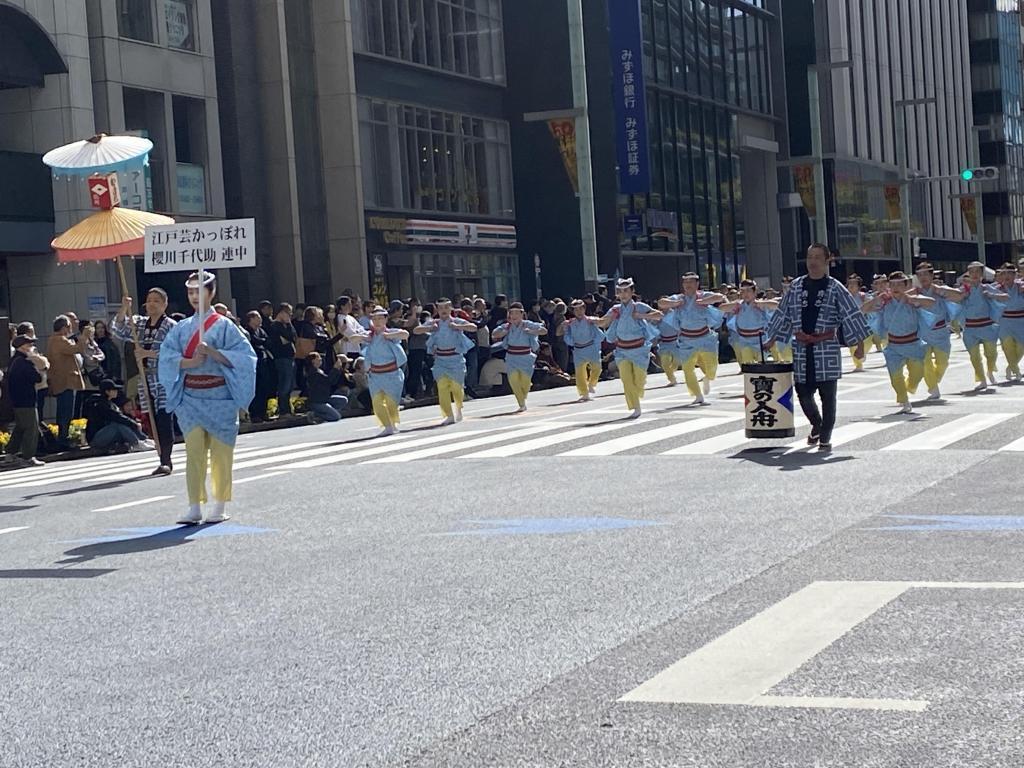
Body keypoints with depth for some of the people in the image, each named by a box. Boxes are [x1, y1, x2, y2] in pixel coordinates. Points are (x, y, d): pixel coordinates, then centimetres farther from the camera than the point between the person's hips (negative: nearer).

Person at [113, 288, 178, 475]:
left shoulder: (170, 326, -2)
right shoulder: (139, 323, 16)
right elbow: (120, 330, 4)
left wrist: (148, 353, -18)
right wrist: (124, 309, -8)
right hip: (146, 378, 6)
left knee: (164, 419, -12)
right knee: (154, 420, 5)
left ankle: (166, 460, -11)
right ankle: (165, 460, 10)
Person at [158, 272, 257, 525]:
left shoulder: (224, 326, 1)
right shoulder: (181, 328, 11)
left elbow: (243, 357, -7)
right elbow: (166, 357, 2)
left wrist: (212, 352, -18)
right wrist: (192, 362, -14)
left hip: (219, 397, -2)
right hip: (190, 397, 3)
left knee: (220, 453, 1)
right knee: (194, 451, -4)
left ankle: (219, 508, 9)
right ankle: (194, 508, -5)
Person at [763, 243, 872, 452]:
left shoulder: (835, 288, 0)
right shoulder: (796, 286, 9)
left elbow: (852, 315, -1)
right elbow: (783, 315, 15)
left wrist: (860, 344, -5)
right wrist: (770, 341, 14)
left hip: (827, 347, -3)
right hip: (802, 348, 3)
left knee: (827, 394, 0)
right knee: (803, 391, 6)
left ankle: (825, 438, 10)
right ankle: (816, 425, 33)